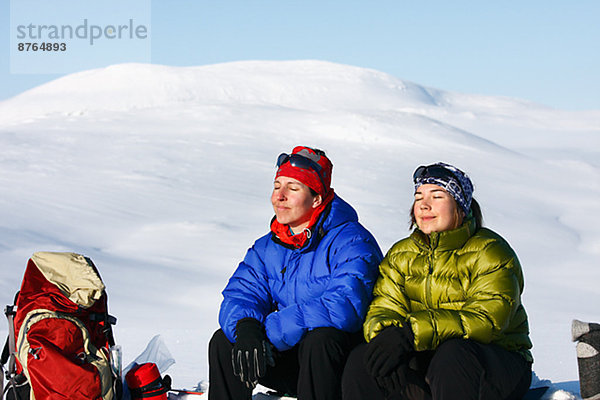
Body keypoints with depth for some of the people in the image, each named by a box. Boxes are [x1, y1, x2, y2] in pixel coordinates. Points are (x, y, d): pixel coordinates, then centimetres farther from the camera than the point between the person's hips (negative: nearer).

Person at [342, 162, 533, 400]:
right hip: (425, 360, 5)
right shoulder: (400, 255, 11)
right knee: (361, 361, -19)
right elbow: (384, 306, 1)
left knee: (452, 356, -38)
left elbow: (485, 319, -22)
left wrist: (410, 334, -33)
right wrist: (385, 333, -27)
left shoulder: (491, 252, -9)